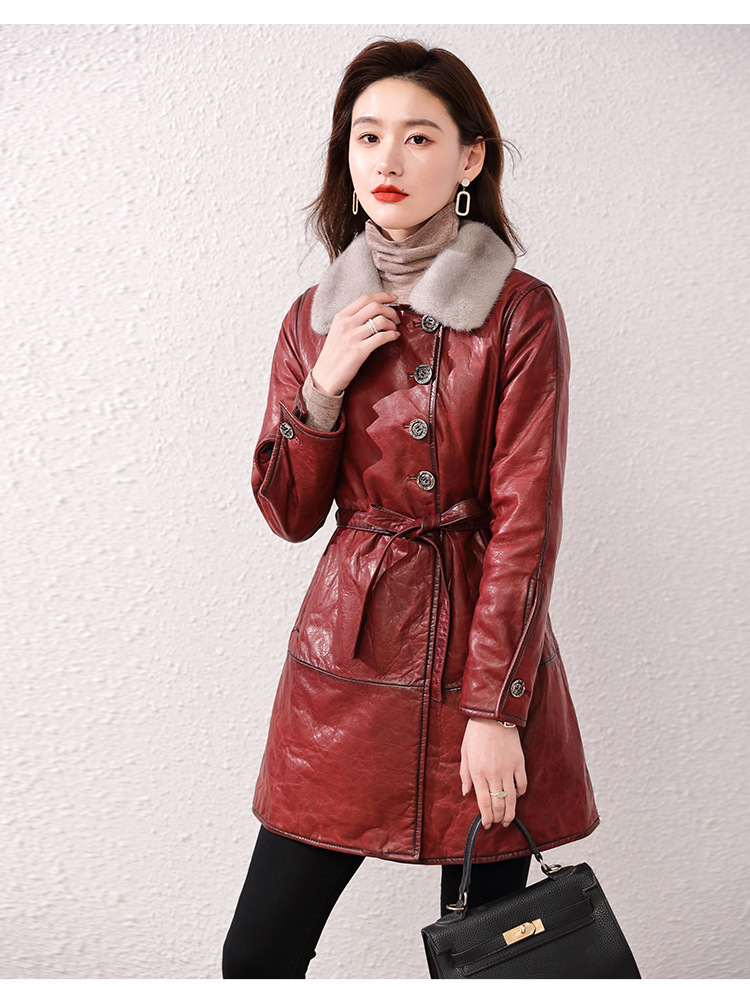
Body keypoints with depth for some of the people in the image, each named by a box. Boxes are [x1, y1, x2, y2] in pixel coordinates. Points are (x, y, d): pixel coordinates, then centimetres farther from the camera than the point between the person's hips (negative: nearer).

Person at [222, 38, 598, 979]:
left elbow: (526, 520, -10)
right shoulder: (316, 317, 6)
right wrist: (324, 386, -9)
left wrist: (493, 709, -13)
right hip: (346, 655, 3)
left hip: (485, 646, -3)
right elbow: (291, 514, 6)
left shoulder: (520, 312, -6)